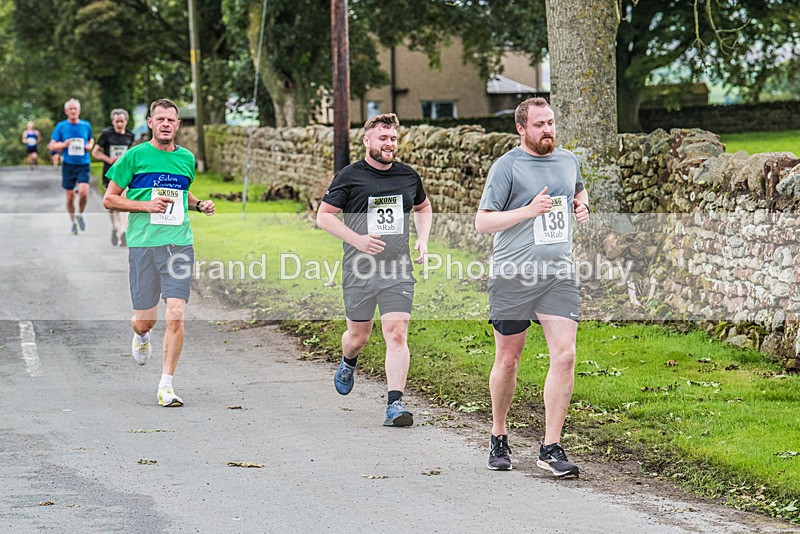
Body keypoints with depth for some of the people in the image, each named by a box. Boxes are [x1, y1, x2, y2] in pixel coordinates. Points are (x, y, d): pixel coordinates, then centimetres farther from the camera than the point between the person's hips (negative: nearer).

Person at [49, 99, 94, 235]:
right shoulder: (61, 126, 2)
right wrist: (63, 145, -15)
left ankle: (80, 214, 8)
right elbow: (52, 146, 4)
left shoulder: (86, 125, 5)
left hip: (83, 164, 0)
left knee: (83, 191, -20)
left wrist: (90, 146, 1)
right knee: (70, 195, 5)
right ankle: (73, 222, 23)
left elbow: (91, 139, 23)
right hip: (68, 164, 0)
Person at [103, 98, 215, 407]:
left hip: (180, 244, 2)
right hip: (143, 243, -2)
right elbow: (109, 199, 3)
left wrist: (199, 205, 11)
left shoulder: (187, 158, 13)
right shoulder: (135, 156, 0)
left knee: (175, 316, -11)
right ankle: (142, 336, 42)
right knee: (145, 320, 3)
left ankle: (166, 385, -4)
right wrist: (146, 205, -10)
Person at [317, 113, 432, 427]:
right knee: (358, 336, 11)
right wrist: (357, 239, -14)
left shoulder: (408, 176, 8)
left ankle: (395, 404, -11)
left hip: (398, 272, 2)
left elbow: (423, 207, 28)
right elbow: (323, 216, -2)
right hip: (359, 271, -1)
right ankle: (348, 363, 47)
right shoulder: (350, 177, -3)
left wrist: (423, 239, 11)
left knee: (397, 335, -11)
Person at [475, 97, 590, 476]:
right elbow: (482, 222, -7)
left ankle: (551, 448, -5)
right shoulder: (507, 166, -4)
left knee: (564, 356, -9)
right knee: (507, 361, 6)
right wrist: (529, 210, -17)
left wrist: (582, 205, 12)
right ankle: (498, 438, 26)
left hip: (559, 275, 4)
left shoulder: (568, 160, 12)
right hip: (512, 277, -4)